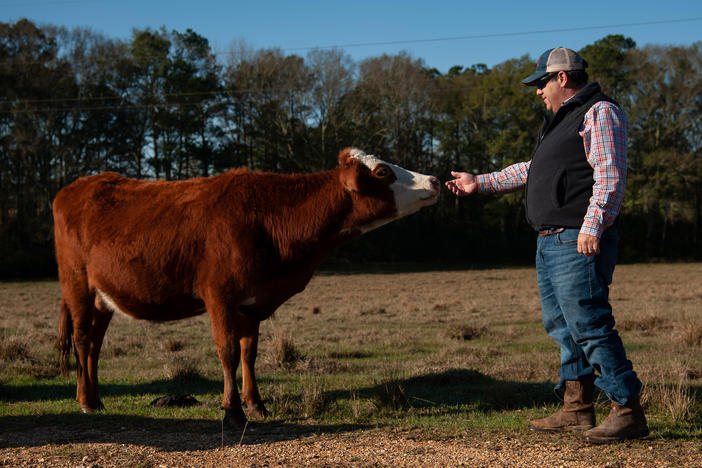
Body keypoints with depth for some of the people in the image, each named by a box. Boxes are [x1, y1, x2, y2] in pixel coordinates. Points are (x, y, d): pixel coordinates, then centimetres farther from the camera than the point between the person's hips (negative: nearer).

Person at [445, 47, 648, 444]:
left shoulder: (600, 113, -7)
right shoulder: (561, 119, 24)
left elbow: (610, 175, -18)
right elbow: (532, 171, 32)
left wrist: (592, 226, -27)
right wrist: (480, 183, 33)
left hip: (579, 241, -10)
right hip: (550, 241, 11)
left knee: (589, 326, -12)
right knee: (562, 326, 12)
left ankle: (629, 413, -7)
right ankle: (577, 410, 20)